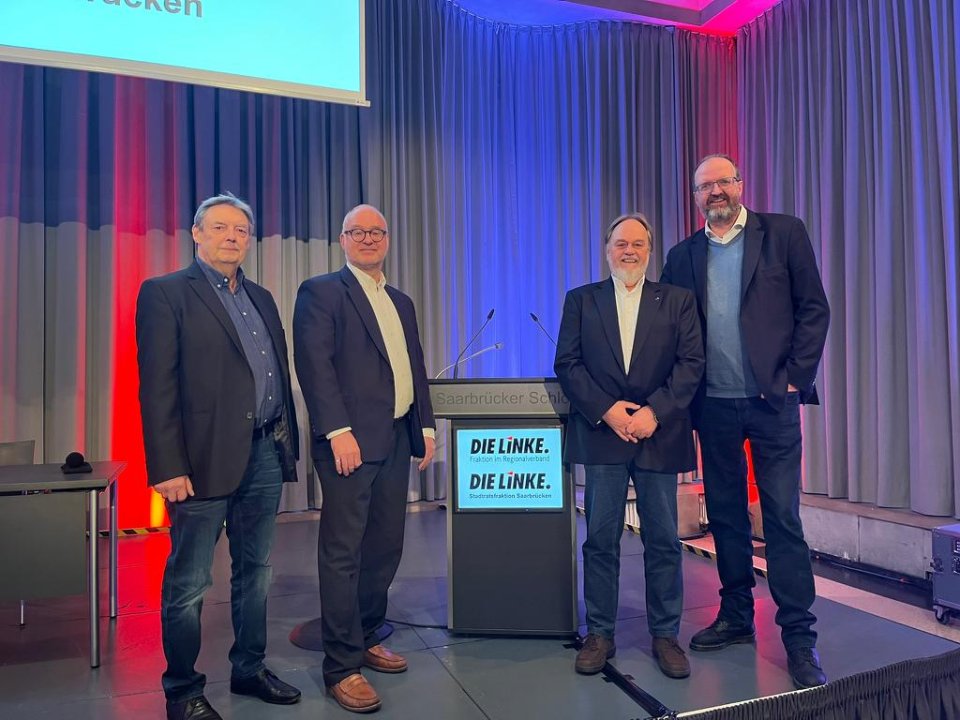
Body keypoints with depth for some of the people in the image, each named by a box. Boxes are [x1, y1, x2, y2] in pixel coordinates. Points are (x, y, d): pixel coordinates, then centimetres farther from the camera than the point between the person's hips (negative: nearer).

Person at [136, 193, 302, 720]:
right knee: (188, 583, 6)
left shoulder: (261, 298, 16)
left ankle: (249, 670, 32)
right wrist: (168, 467, -16)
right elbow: (157, 387, -11)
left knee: (254, 571, 17)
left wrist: (288, 441, 12)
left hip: (265, 454, 7)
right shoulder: (166, 293, -4)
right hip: (206, 457, -6)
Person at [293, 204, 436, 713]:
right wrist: (338, 431, -20)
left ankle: (365, 639, 30)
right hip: (350, 441, -7)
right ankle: (342, 666, 10)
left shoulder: (401, 302, 21)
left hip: (396, 442, 7)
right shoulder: (320, 291, -1)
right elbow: (314, 363, -12)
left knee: (385, 548, 13)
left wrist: (425, 426, 13)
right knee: (343, 553, -1)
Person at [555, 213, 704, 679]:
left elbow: (691, 363, 0)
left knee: (663, 540, 7)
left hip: (659, 435, 0)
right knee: (601, 539, 5)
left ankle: (665, 635, 21)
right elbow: (567, 364, 1)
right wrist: (606, 409, -11)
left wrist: (654, 411, -12)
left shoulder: (677, 300, 9)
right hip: (601, 433, 0)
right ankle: (599, 634, 17)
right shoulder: (581, 300, 9)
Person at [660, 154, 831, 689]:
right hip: (714, 406, 3)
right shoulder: (683, 256, 10)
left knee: (783, 518, -1)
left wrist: (796, 378, -7)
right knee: (726, 515, 11)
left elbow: (814, 309, -1)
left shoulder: (784, 233, 1)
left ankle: (799, 637, 10)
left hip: (773, 402, -3)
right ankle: (736, 616, 25)